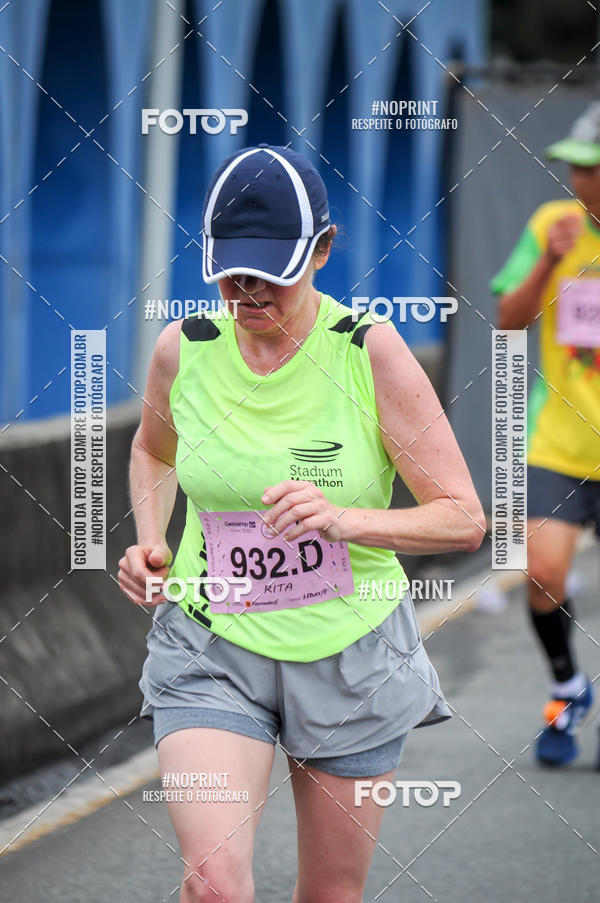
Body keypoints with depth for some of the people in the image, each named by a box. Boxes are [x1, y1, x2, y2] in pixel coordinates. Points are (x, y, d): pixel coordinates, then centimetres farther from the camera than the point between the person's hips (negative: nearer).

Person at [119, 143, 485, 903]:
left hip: (351, 649, 0)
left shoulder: (371, 351, -12)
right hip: (213, 645, 1)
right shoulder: (183, 348, -5)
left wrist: (344, 519, -29)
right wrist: (149, 540, 1)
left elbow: (463, 519, -12)